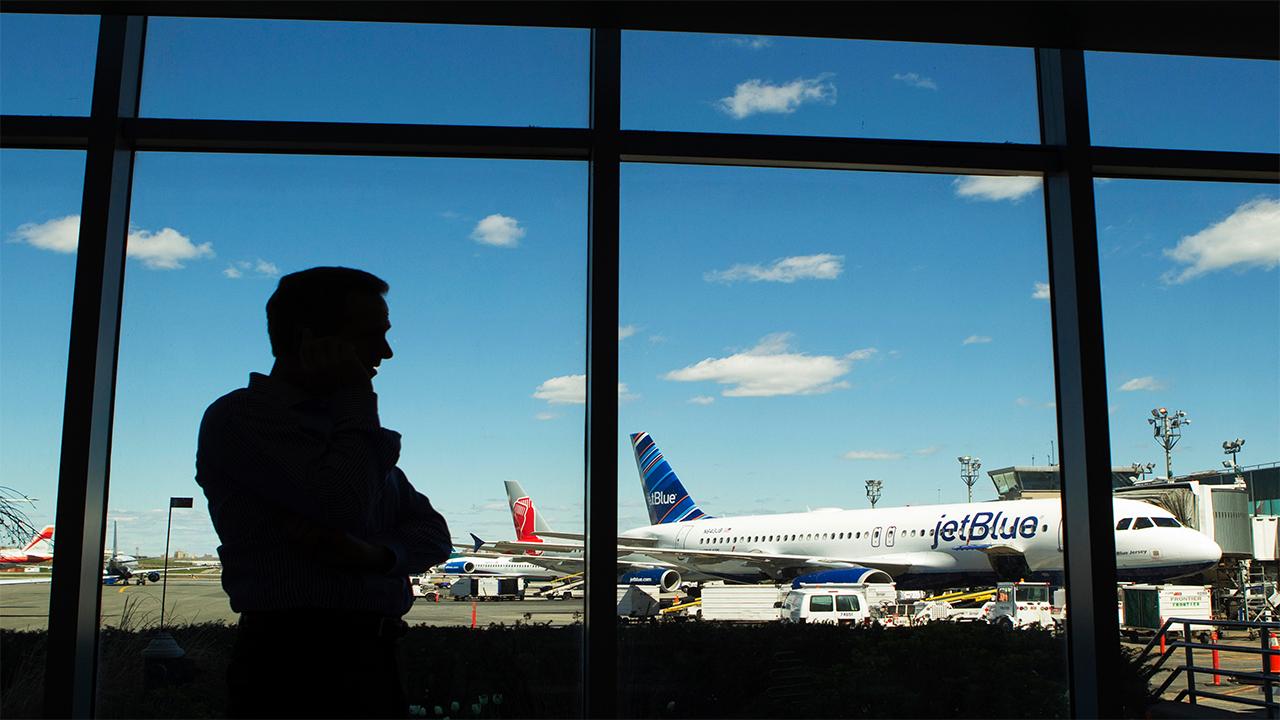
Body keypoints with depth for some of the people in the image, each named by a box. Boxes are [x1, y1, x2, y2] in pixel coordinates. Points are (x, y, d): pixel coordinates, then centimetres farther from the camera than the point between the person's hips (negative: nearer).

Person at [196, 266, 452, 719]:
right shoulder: (238, 416, -5)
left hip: (377, 660, 7)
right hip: (297, 660, -7)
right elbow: (346, 506, -20)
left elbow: (433, 533, 11)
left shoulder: (344, 425, 20)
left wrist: (372, 552, -11)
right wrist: (356, 398, -7)